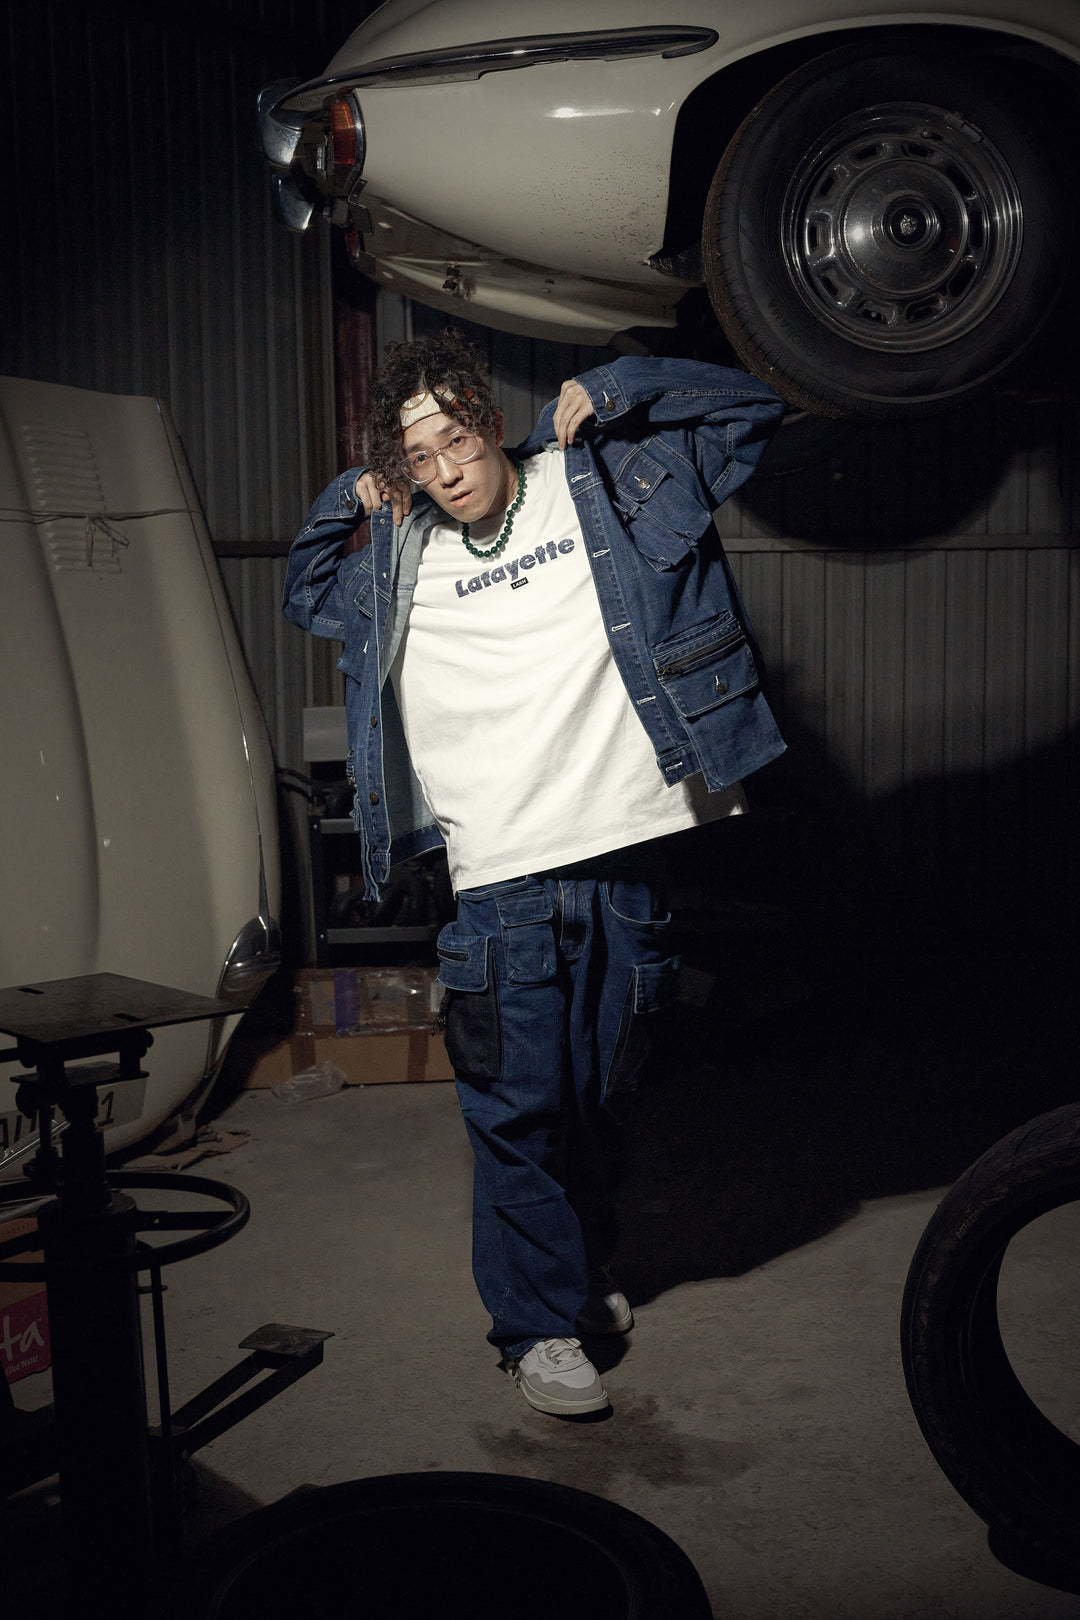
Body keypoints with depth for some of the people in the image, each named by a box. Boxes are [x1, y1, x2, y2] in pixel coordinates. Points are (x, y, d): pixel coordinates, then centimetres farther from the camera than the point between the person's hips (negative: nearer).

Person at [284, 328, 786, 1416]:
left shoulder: (602, 485, 8)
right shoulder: (400, 562, 12)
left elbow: (747, 407, 14)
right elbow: (304, 597, 32)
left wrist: (605, 391, 2)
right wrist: (346, 503, 13)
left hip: (622, 858, 0)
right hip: (499, 881, 0)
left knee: (605, 1094, 14)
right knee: (519, 1105, 0)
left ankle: (584, 1266, 37)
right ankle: (538, 1321, 15)